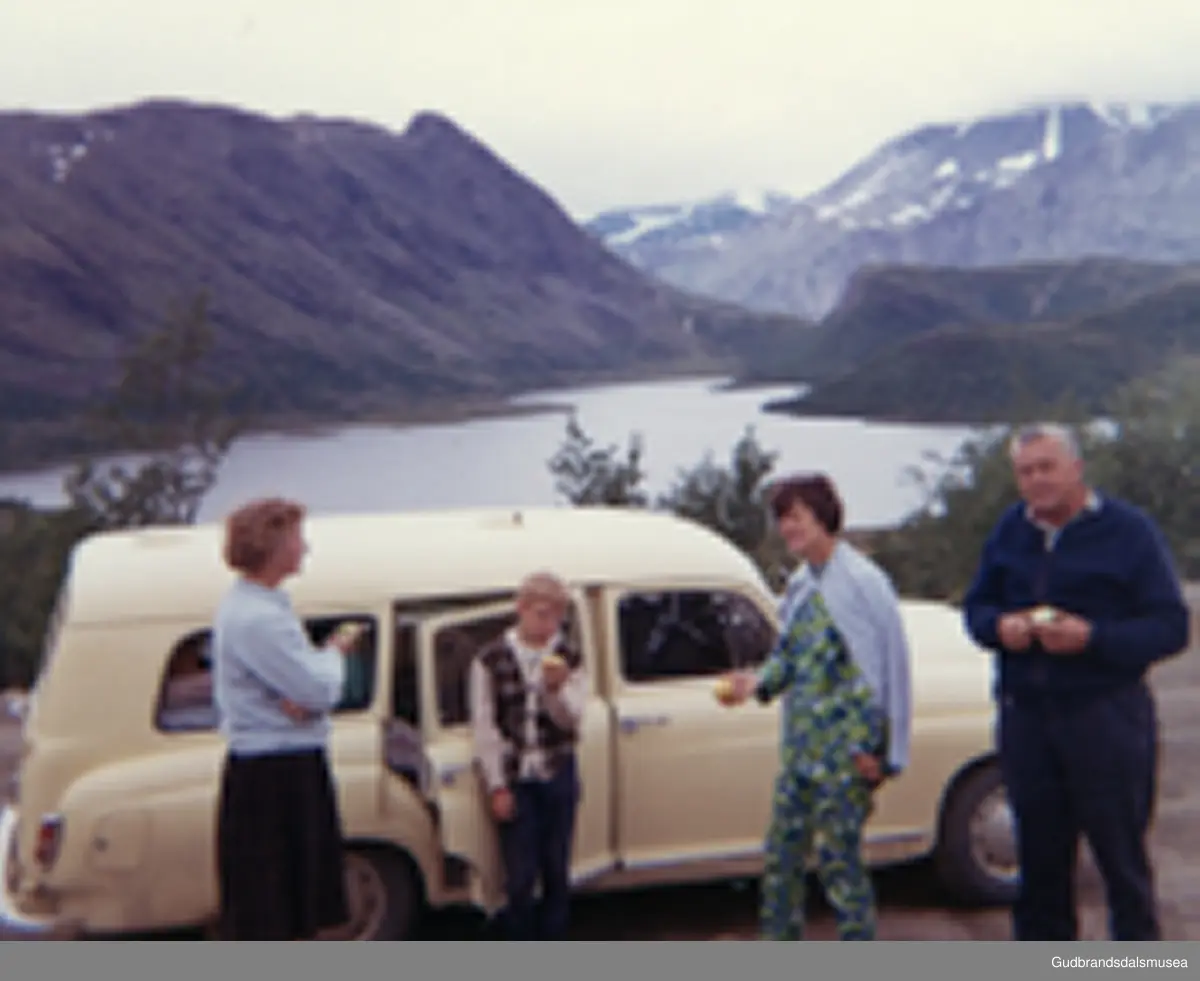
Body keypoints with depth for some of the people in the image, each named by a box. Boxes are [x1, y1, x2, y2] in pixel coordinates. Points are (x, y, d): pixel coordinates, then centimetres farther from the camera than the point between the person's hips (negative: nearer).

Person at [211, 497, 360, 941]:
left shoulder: (267, 605, 12)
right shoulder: (256, 617, -21)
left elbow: (306, 683, 12)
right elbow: (320, 688, -22)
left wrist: (305, 699, -12)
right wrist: (335, 651, -1)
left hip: (294, 770, 10)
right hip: (270, 776, -10)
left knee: (295, 911, 19)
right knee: (259, 916, -2)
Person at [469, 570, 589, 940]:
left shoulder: (569, 660, 2)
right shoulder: (491, 660, -5)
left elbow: (571, 718, -7)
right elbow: (485, 727, -4)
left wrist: (556, 688, -26)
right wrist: (497, 786, -7)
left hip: (558, 777, 2)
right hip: (514, 780, -2)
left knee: (557, 874, 9)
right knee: (520, 878, -1)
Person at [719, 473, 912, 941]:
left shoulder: (862, 581, -10)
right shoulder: (800, 585, 12)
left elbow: (891, 665, -11)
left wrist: (878, 748, -13)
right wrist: (758, 682, -3)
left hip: (846, 748, -8)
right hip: (800, 745, 8)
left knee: (838, 858, -3)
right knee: (781, 855, 13)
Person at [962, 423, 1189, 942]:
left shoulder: (1128, 530, -6)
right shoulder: (1009, 530, 10)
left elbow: (1171, 626, -8)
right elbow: (976, 606, 15)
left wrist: (1093, 638, -22)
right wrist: (999, 627, -8)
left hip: (1107, 716, -4)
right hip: (1025, 714, 5)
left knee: (1121, 855, 3)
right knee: (1039, 855, 13)